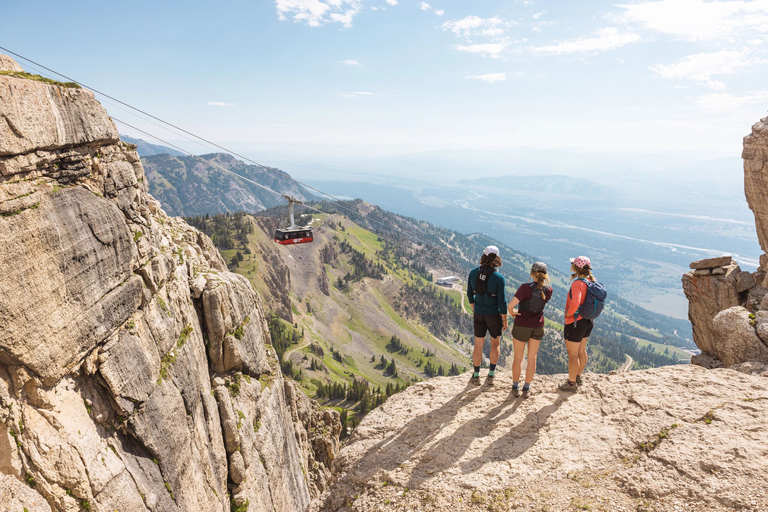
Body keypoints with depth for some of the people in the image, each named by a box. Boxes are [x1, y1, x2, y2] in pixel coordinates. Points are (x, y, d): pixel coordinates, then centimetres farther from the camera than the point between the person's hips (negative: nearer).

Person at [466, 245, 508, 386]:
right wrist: (504, 319, -4)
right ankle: (491, 375, 23)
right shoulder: (499, 278, -20)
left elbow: (470, 294, 4)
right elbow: (502, 301, -16)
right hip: (494, 315, -3)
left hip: (479, 314, 3)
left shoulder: (473, 273, -8)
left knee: (478, 345, 15)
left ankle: (476, 376, 25)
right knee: (495, 344, 20)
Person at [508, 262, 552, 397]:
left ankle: (515, 387, 23)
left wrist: (511, 312, -7)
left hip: (521, 325, -3)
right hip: (538, 325, 3)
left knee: (518, 357, 13)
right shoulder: (549, 290, -7)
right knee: (532, 357, 15)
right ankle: (527, 388, 22)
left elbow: (511, 304, -26)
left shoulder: (526, 287, -22)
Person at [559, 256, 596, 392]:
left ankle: (571, 384, 17)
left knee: (573, 355, 5)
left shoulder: (577, 283, -25)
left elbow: (575, 303, -39)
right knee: (581, 350, 23)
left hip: (575, 322, -9)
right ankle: (578, 377, 40)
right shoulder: (591, 281, 1)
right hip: (588, 321, 9)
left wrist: (568, 313, -21)